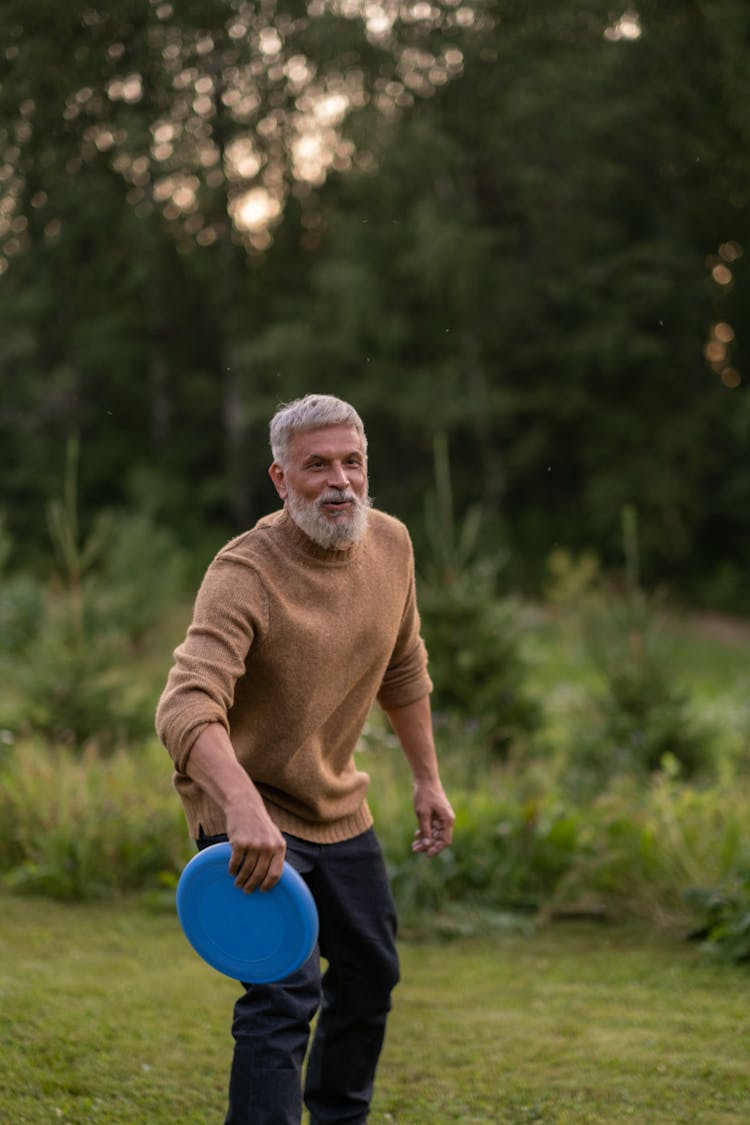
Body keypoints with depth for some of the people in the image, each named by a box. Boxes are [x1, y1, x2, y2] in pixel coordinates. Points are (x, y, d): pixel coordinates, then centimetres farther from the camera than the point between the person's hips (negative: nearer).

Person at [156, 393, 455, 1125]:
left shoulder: (390, 544, -5)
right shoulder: (244, 576, -28)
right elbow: (186, 708, -41)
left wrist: (427, 778, 14)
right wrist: (244, 807, -57)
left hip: (339, 807, 8)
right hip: (250, 815, -7)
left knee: (370, 979, 21)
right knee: (286, 995, -20)